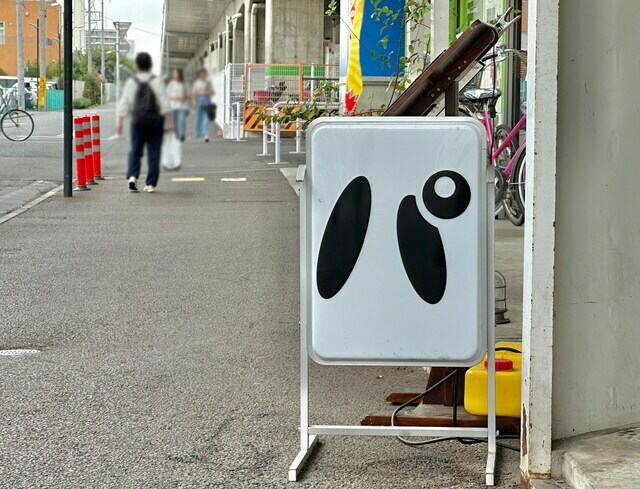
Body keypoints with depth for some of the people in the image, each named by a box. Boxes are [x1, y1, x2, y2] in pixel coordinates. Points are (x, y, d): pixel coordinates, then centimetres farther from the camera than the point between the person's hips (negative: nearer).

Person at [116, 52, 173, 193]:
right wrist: (169, 121, -3)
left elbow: (124, 103, -2)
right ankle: (151, 184, 2)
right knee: (154, 152, 3)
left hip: (138, 121, 1)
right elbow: (164, 103, -6)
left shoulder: (131, 82, 0)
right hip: (155, 121, -1)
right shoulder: (156, 81, -3)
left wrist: (119, 122, 0)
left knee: (135, 151, 13)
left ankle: (132, 176, -9)